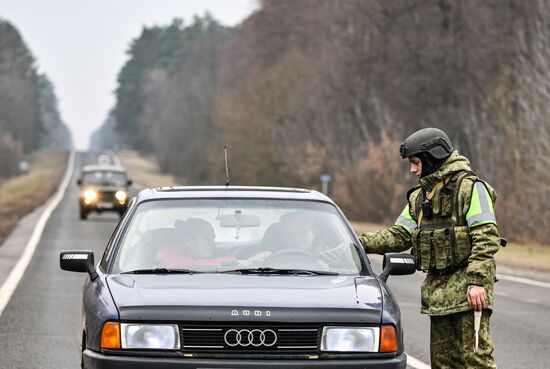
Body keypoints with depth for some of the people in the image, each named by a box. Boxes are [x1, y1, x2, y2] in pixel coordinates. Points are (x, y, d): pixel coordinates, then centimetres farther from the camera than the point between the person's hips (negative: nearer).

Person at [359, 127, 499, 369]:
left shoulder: (471, 188, -8)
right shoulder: (420, 197, 17)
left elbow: (487, 238, -15)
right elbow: (399, 236, 18)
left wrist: (477, 281, -23)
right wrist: (362, 243, 4)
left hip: (467, 287, -8)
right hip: (438, 289, 8)